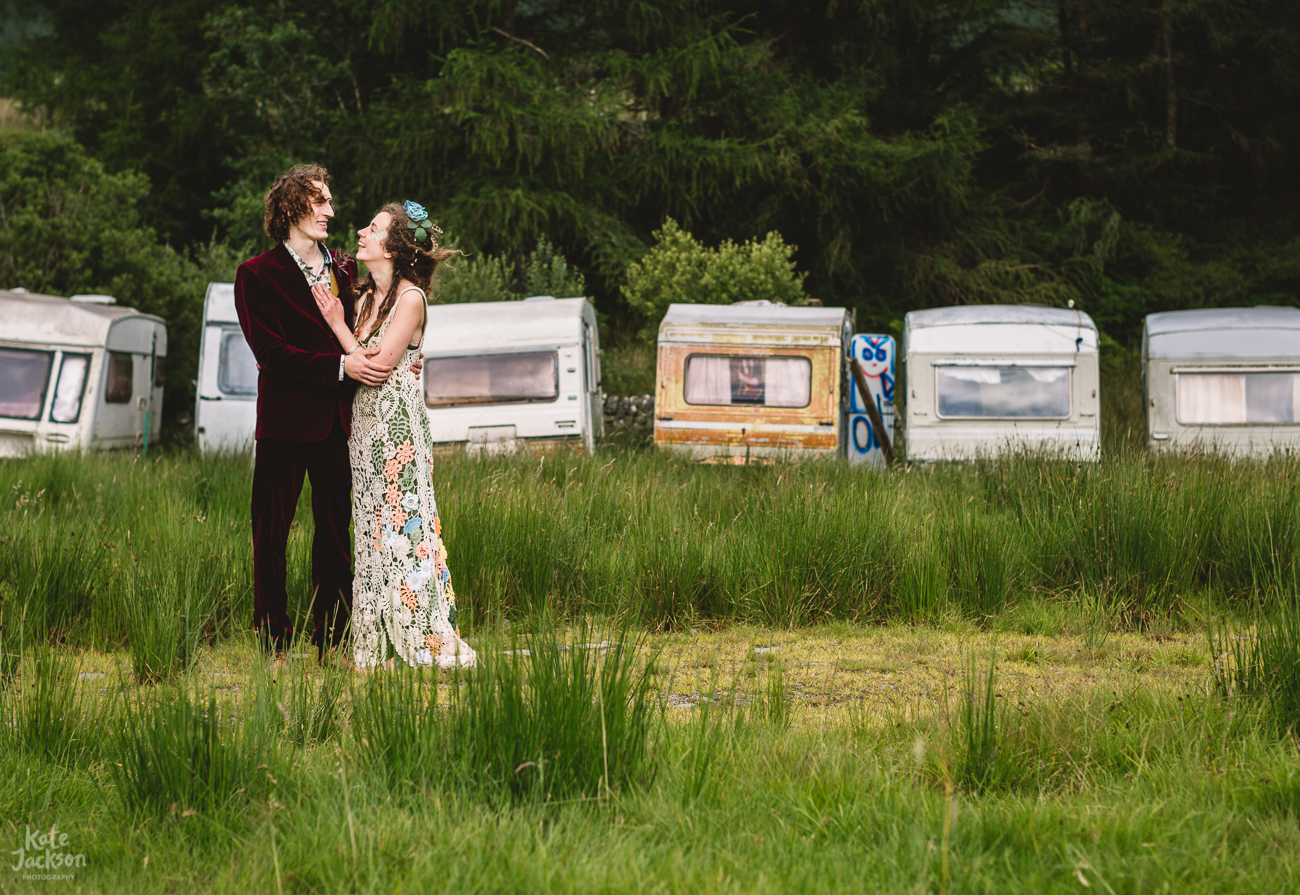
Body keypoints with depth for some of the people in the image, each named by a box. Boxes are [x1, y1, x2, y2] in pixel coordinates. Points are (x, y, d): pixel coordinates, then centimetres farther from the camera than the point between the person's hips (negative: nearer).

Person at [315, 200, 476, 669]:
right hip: (365, 423, 8)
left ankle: (426, 643, -2)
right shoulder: (366, 297, 13)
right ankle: (378, 647, 12)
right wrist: (338, 322, 0)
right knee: (374, 531, 9)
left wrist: (338, 324, -9)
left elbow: (377, 366, -15)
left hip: (397, 422, -8)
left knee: (403, 528, -7)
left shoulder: (410, 298, -11)